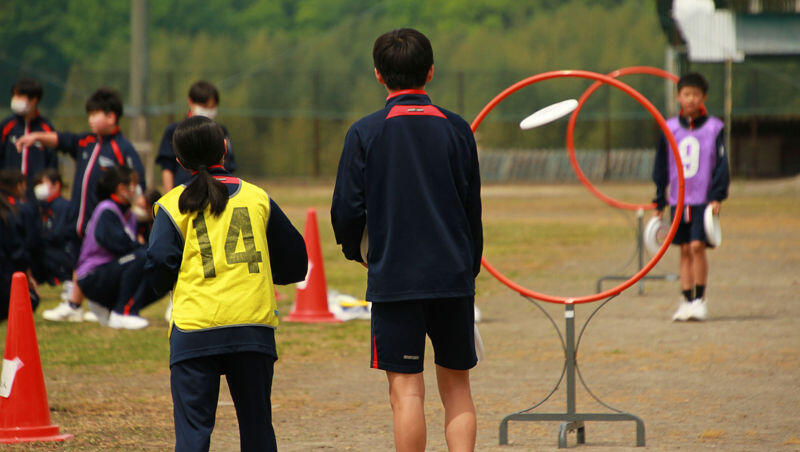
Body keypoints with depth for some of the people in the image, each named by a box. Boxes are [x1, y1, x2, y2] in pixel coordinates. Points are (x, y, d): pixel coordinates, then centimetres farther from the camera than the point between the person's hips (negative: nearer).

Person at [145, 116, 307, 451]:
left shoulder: (174, 204, 3)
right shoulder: (258, 197, 11)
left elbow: (159, 267, -6)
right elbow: (294, 263, 15)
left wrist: (166, 286, 16)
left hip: (195, 330, -2)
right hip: (255, 327, 2)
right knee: (257, 424, 11)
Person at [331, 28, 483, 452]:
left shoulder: (365, 132, -4)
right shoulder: (456, 129, 3)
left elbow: (347, 208, -4)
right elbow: (473, 207, 9)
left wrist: (354, 251, 17)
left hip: (394, 277, -2)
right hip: (453, 275, 2)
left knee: (406, 390, -1)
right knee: (456, 385, 10)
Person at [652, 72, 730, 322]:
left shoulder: (714, 128, 0)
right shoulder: (669, 129, 7)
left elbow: (722, 164, -1)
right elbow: (661, 167, 13)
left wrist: (717, 197, -10)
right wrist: (659, 203, 11)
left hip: (704, 199, -3)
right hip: (679, 199, 3)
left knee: (697, 246, -13)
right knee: (685, 251, 5)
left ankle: (700, 299, -4)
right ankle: (686, 300, 9)